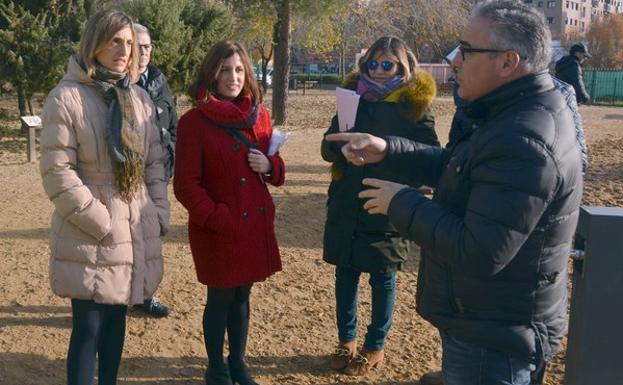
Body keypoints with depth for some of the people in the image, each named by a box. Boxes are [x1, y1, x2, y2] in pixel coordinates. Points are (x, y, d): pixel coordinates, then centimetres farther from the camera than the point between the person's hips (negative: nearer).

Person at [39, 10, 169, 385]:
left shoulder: (139, 98, 9)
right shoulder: (66, 98, -11)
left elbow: (154, 161, 13)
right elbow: (57, 172, -14)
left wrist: (160, 212, 3)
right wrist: (100, 221, -16)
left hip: (135, 231, 6)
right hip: (90, 237, -6)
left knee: (116, 317, 15)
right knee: (89, 327, -2)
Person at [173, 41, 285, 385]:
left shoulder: (259, 115, 5)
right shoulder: (193, 122, -11)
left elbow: (275, 167, 15)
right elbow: (186, 185, -12)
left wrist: (269, 166, -8)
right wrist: (218, 219, -18)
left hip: (255, 223, 5)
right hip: (217, 228, -5)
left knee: (242, 296, 17)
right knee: (220, 299, 7)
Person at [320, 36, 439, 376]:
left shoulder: (413, 103, -6)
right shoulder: (353, 95, 6)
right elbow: (328, 148, 7)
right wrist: (339, 144, -15)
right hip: (346, 204, 4)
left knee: (382, 278, 9)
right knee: (345, 273, 12)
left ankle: (375, 348, 25)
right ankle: (346, 341, 30)